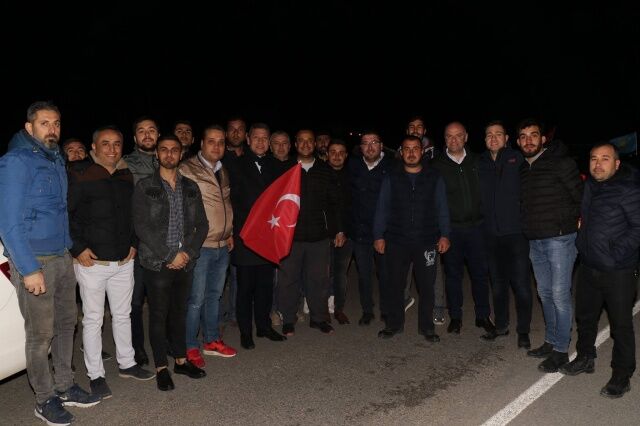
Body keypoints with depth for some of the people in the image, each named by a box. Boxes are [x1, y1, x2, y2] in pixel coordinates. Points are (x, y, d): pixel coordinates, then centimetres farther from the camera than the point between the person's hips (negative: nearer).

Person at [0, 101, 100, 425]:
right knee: (40, 334, 3)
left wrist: (70, 248, 13)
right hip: (34, 262, -7)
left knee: (66, 323, 15)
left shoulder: (56, 159, 12)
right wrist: (29, 270, -18)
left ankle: (64, 387, 30)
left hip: (62, 257, 8)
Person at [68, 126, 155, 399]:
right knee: (93, 319, 5)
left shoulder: (128, 178, 8)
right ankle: (95, 375, 18)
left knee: (123, 315, 16)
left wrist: (133, 243, 10)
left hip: (124, 261, 5)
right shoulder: (80, 177, -8)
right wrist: (78, 249, -13)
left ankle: (126, 363, 31)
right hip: (92, 262, -5)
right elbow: (64, 215, -10)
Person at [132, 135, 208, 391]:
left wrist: (188, 252, -6)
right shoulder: (144, 187, -2)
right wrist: (170, 256, -13)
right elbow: (142, 227, -10)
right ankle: (161, 367, 18)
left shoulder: (191, 187, 9)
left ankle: (181, 360, 28)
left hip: (185, 262, 3)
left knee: (180, 312, 14)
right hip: (157, 263, -3)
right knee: (159, 315, 5)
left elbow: (202, 224, 7)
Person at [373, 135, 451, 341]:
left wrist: (444, 235, 0)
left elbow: (442, 209, 8)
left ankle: (426, 326, 18)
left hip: (426, 242, 0)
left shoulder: (434, 178, 8)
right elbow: (382, 209, 7)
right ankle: (394, 324, 22)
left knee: (426, 286, 4)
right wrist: (379, 235, 1)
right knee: (395, 284, 7)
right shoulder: (391, 179, 8)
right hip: (397, 242, 1)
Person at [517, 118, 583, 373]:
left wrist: (571, 223, -8)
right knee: (545, 294, 14)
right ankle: (551, 342, 27)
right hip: (535, 241, 7)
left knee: (560, 295, -4)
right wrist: (527, 229, 13)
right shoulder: (522, 170, 12)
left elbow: (580, 197, -7)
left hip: (560, 239, -7)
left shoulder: (561, 163, -8)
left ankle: (561, 350, 7)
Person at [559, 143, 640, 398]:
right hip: (588, 267, 7)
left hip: (618, 272, -7)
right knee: (585, 317, 20)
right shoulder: (589, 186, 8)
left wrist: (617, 251, -20)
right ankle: (585, 359, 40)